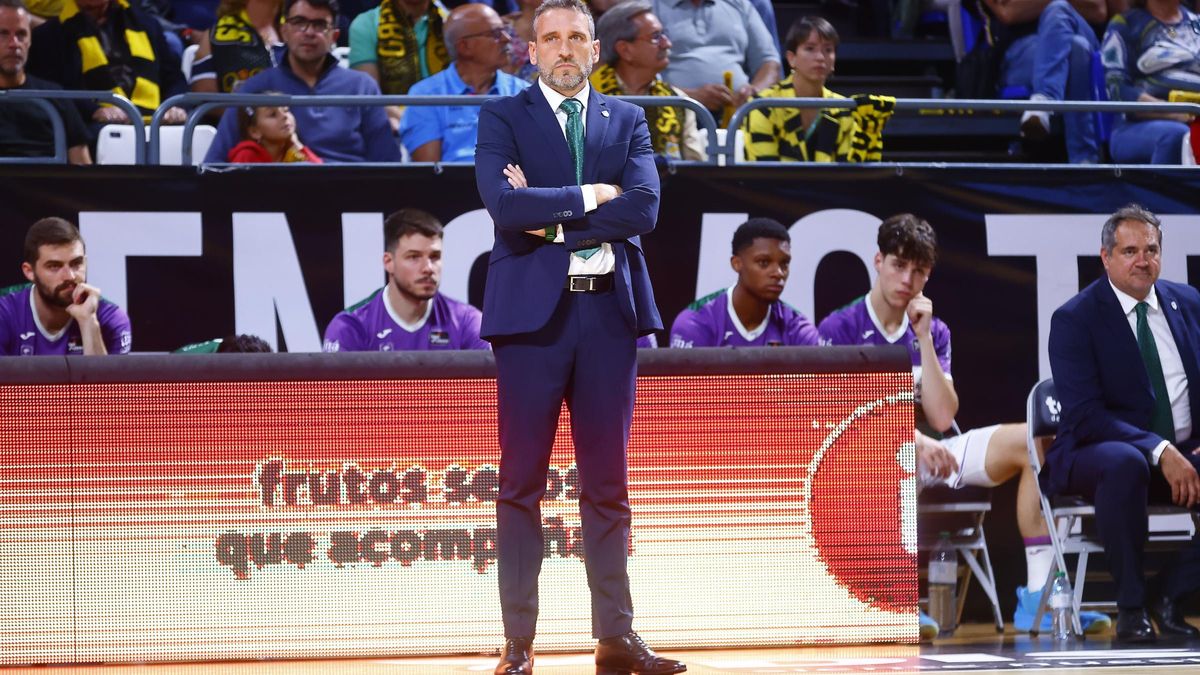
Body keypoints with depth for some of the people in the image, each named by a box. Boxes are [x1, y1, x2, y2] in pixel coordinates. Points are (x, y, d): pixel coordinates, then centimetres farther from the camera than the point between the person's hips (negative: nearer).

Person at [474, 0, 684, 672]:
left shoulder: (627, 120, 13)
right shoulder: (502, 118, 4)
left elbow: (644, 208, -4)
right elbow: (505, 204, -13)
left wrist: (552, 221, -9)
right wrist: (589, 196, -8)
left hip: (609, 310, 3)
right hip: (532, 311, -3)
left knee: (608, 483, 6)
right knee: (522, 481, -1)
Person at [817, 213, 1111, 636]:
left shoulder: (933, 332, 15)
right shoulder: (839, 330, 0)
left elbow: (941, 419, 2)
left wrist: (923, 338, -3)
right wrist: (916, 439, -24)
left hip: (926, 457, 6)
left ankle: (1039, 599, -21)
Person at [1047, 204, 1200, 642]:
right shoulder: (1074, 320, -6)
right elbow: (1084, 415, -16)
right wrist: (1160, 452, -26)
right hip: (1095, 454, -5)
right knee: (1124, 463, -41)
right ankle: (1131, 606, -25)